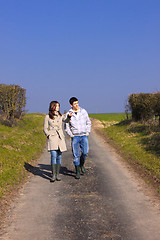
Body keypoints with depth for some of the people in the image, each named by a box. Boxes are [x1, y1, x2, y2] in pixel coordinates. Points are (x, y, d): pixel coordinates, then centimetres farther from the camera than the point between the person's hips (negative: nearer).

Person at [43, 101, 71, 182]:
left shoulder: (60, 116, 12)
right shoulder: (47, 117, 4)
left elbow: (66, 120, -4)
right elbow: (45, 128, 7)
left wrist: (69, 116, -23)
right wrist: (48, 135, -7)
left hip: (60, 138, 3)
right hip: (52, 138, -3)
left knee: (59, 157, 4)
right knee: (53, 156, -13)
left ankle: (57, 174, 12)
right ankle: (53, 175, -9)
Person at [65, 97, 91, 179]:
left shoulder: (83, 111, 1)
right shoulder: (69, 114, -3)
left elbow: (88, 122, 11)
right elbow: (66, 127, 6)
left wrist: (87, 133, 3)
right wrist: (71, 135, -2)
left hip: (84, 136, 1)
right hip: (75, 137, -1)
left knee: (85, 152, -8)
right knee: (76, 155, -1)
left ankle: (82, 164, 23)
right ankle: (77, 172, 9)